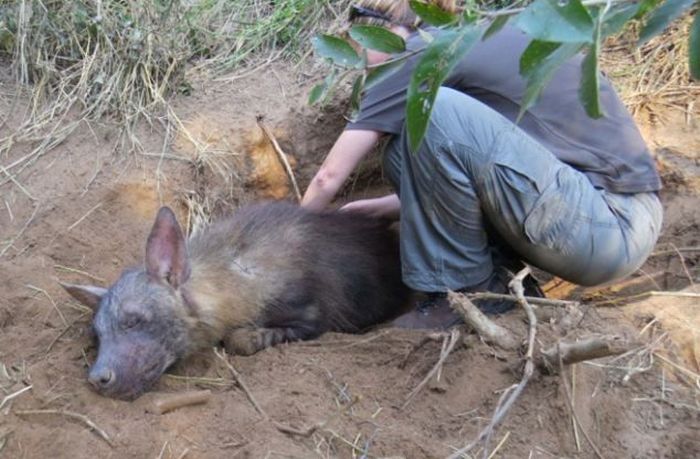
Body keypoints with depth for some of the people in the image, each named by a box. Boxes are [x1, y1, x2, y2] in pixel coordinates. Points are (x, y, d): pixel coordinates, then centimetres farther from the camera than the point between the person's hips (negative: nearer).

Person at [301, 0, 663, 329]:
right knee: (407, 157, 6)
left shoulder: (421, 56, -7)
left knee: (431, 111, -21)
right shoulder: (467, 46, 17)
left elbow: (331, 174, -1)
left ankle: (472, 289, -7)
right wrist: (386, 207, 24)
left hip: (612, 226, -9)